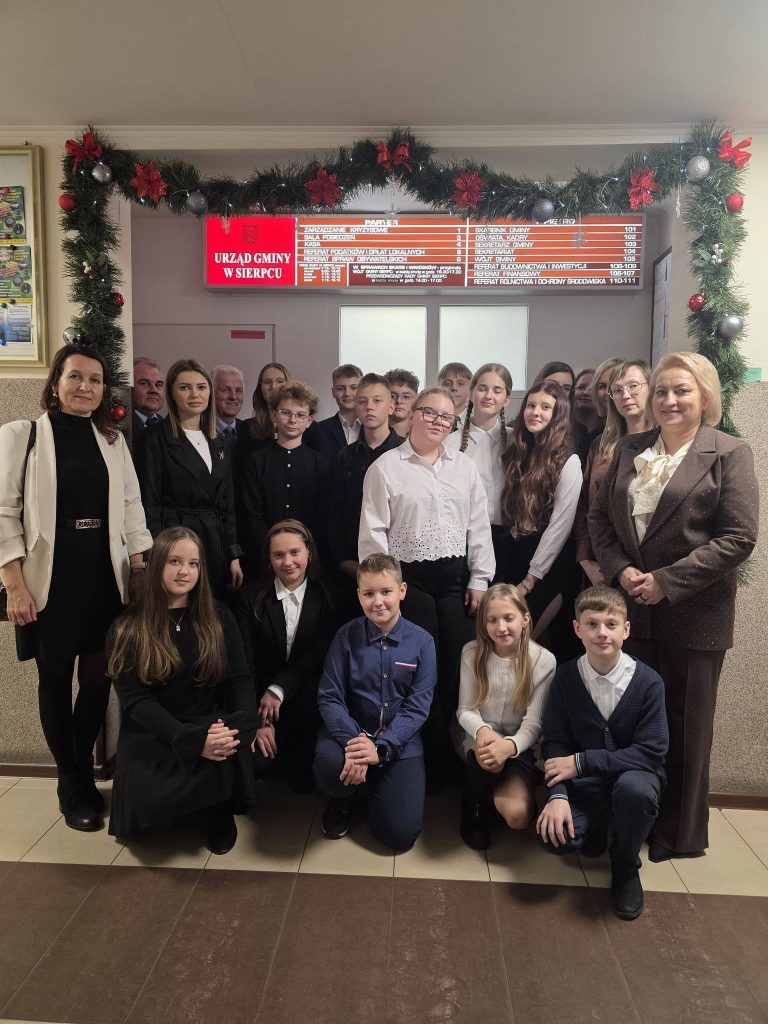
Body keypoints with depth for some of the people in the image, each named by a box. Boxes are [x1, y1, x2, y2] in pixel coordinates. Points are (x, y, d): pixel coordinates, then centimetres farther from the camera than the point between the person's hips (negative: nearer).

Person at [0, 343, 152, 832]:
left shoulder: (113, 439, 9)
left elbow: (132, 507, 9)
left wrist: (142, 572, 2)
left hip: (105, 574, 3)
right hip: (50, 577, -3)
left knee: (98, 678, 8)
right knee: (56, 680, 7)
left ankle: (84, 776, 29)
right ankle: (72, 787, 24)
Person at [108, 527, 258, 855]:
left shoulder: (219, 618, 5)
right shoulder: (128, 628, 0)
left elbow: (239, 680, 0)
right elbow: (134, 698, -8)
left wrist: (238, 726, -23)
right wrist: (191, 739, -23)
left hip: (213, 727, 1)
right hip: (153, 736, 0)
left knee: (236, 751, -33)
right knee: (149, 798, -30)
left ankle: (219, 810, 1)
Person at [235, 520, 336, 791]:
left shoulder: (326, 598, 2)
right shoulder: (250, 598, 1)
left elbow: (320, 656, -6)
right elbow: (245, 664, -5)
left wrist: (278, 689, -18)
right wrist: (258, 720, -14)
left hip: (306, 698, 1)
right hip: (261, 699, 0)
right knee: (255, 760, -25)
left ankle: (300, 767, -4)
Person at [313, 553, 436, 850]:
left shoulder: (421, 642, -6)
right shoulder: (346, 636, -5)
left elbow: (417, 707, -8)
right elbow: (329, 698, -7)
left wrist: (380, 748, -21)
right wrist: (352, 741, -24)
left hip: (399, 740, 0)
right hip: (351, 730, 0)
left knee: (401, 833, -12)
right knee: (329, 763, -33)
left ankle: (374, 788, 23)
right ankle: (343, 799, 6)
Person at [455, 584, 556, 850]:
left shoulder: (543, 661, -11)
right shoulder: (472, 653, -8)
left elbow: (533, 723, -12)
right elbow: (465, 710, -5)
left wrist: (509, 746, -35)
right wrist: (482, 730, -29)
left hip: (518, 744, 0)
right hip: (477, 736, 0)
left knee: (517, 815, -25)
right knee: (487, 758, -37)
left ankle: (492, 789, 11)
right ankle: (475, 803, -2)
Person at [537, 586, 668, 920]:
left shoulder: (648, 682, -16)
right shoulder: (565, 676, -9)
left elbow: (651, 752, -18)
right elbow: (555, 742, -6)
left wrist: (582, 762, -22)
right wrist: (557, 794, -23)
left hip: (634, 776, -1)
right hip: (583, 783, 2)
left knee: (634, 787, -38)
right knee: (553, 834, -26)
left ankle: (625, 868, -5)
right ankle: (598, 828, 13)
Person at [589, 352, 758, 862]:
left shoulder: (730, 454, -5)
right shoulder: (629, 449, 9)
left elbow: (739, 537, -12)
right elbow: (599, 517, 8)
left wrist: (667, 581, -16)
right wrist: (620, 570, -8)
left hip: (692, 614, -4)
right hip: (631, 609, 4)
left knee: (684, 725, 9)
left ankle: (680, 833, 29)